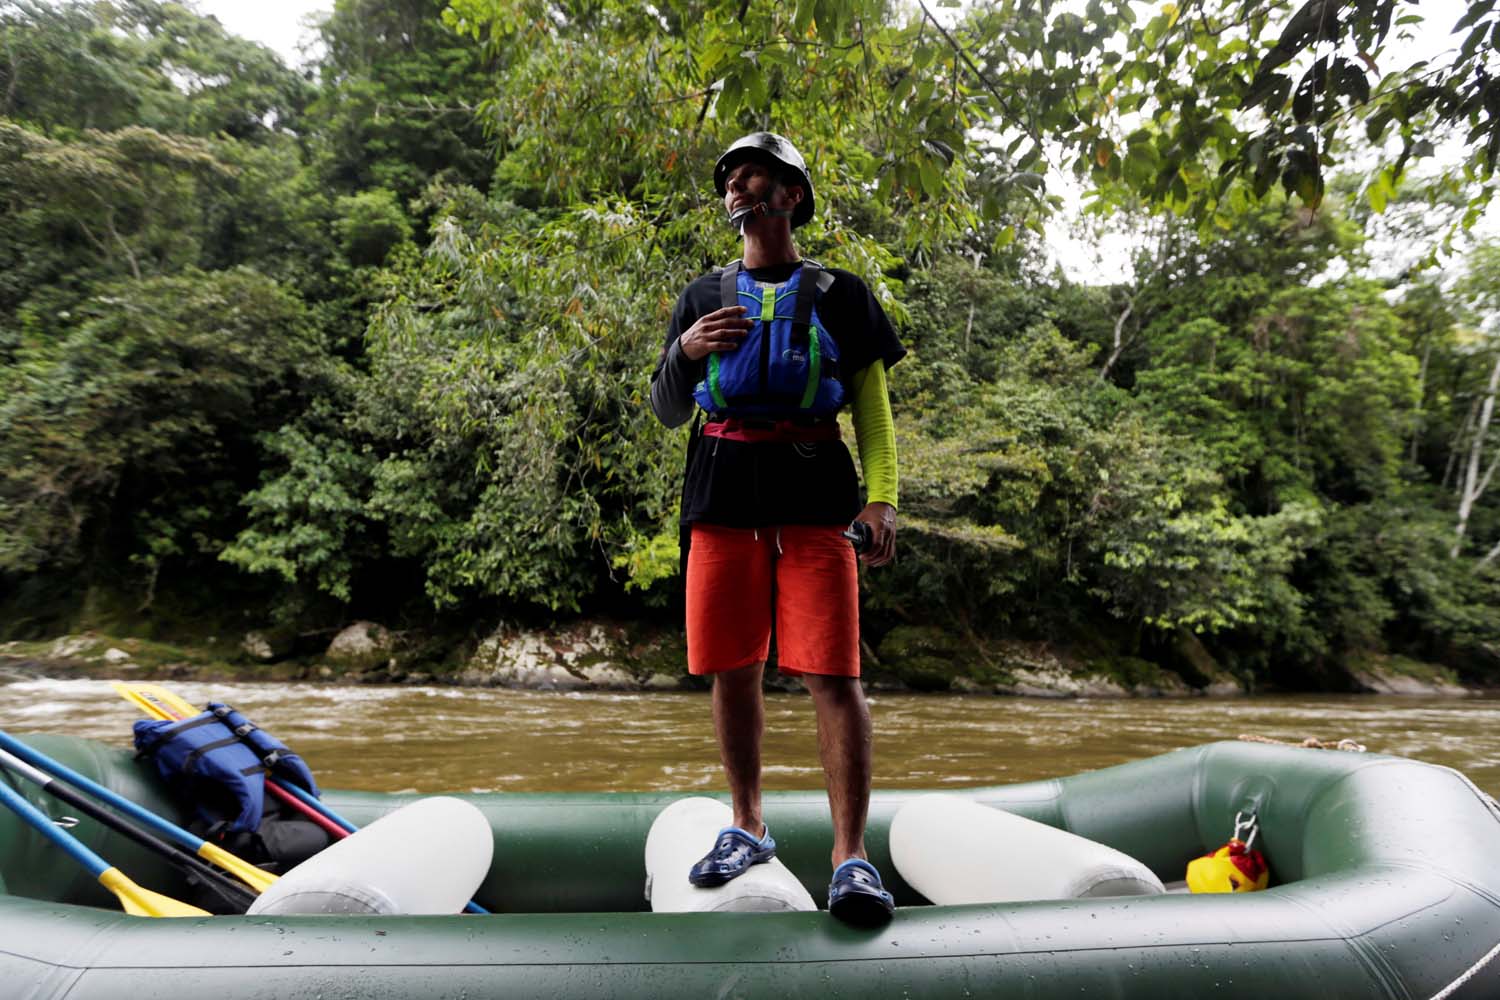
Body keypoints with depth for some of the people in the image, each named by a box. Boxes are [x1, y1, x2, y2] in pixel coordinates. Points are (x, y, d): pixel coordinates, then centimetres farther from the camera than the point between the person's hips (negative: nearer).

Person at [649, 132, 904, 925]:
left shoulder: (839, 293, 14)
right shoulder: (702, 297, 20)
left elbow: (873, 406, 9)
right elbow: (667, 413, 18)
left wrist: (881, 497, -6)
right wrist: (684, 351, -3)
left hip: (813, 498, -2)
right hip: (722, 498, 3)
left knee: (832, 675, -9)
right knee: (732, 671, 6)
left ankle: (851, 855, -1)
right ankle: (747, 829, 22)